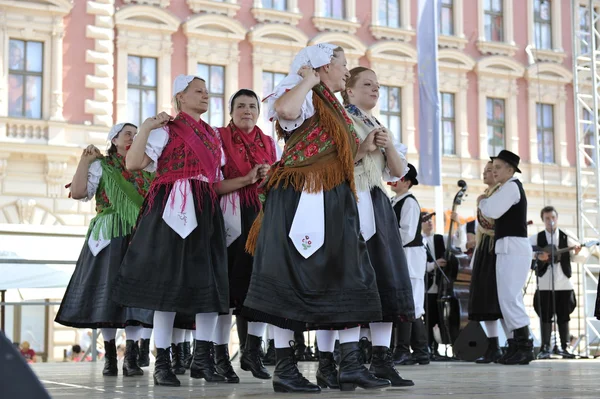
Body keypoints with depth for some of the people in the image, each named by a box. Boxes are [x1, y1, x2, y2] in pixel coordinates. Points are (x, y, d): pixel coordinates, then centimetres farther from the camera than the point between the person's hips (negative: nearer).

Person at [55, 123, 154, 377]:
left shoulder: (146, 169, 17)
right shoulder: (101, 166, 6)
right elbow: (78, 192, -6)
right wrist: (84, 162, -6)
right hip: (110, 236, -3)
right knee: (108, 291, -2)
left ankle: (131, 358, -5)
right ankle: (110, 357, 7)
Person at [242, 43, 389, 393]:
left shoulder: (332, 107, 24)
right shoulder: (305, 97, -4)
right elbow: (284, 108, -30)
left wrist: (365, 146, 20)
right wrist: (309, 80, -15)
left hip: (333, 203, 9)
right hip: (301, 199, -9)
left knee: (345, 280, 3)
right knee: (294, 278, -7)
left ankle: (351, 364, 2)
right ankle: (285, 368, -4)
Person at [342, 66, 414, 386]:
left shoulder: (379, 127, 23)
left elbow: (399, 171, 17)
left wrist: (388, 146, 1)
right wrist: (363, 148, -15)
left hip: (377, 205, 8)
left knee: (385, 278, 0)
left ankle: (381, 359, 1)